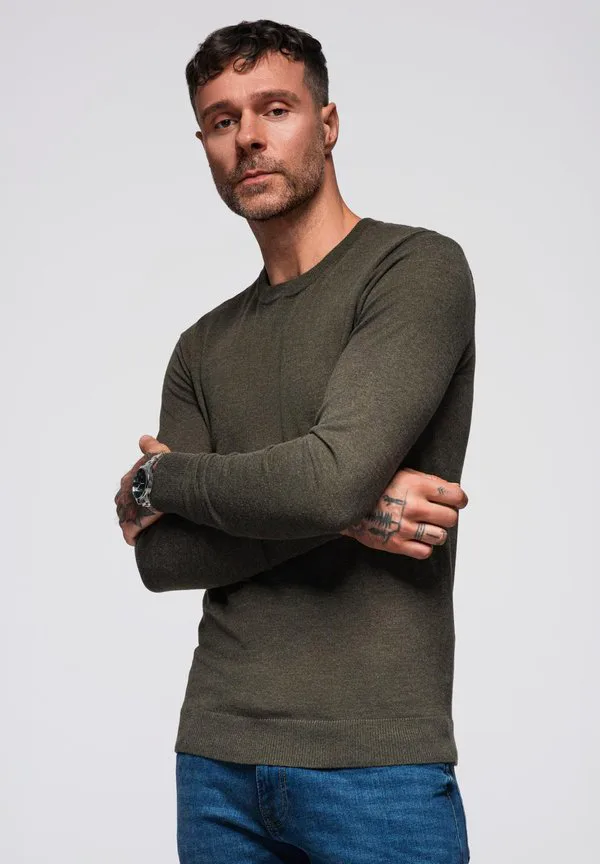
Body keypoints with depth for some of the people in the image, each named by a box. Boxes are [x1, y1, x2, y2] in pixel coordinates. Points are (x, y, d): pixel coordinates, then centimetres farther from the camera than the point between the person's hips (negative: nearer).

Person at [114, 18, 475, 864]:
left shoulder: (418, 269, -7)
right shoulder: (204, 348, 11)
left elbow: (330, 472, -20)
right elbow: (159, 556, 1)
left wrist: (163, 476, -2)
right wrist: (346, 514, -14)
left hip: (376, 756, -5)